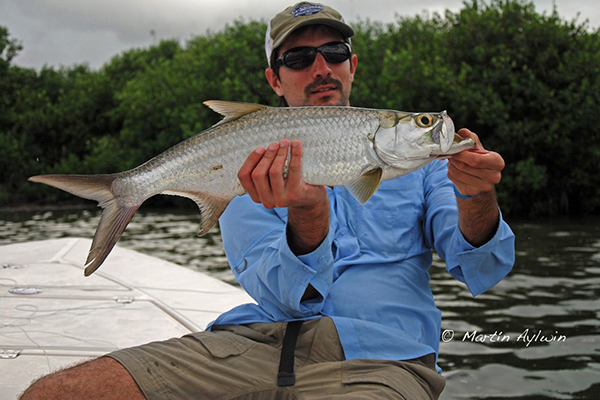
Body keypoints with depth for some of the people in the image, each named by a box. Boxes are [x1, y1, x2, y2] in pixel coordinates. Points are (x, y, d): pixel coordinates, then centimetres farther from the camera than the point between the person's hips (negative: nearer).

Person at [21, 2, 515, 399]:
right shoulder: (250, 172, 14)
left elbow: (482, 272, 4)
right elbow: (286, 295, -2)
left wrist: (477, 197, -19)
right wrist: (307, 213, -24)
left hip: (378, 357, -1)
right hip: (258, 340, 2)